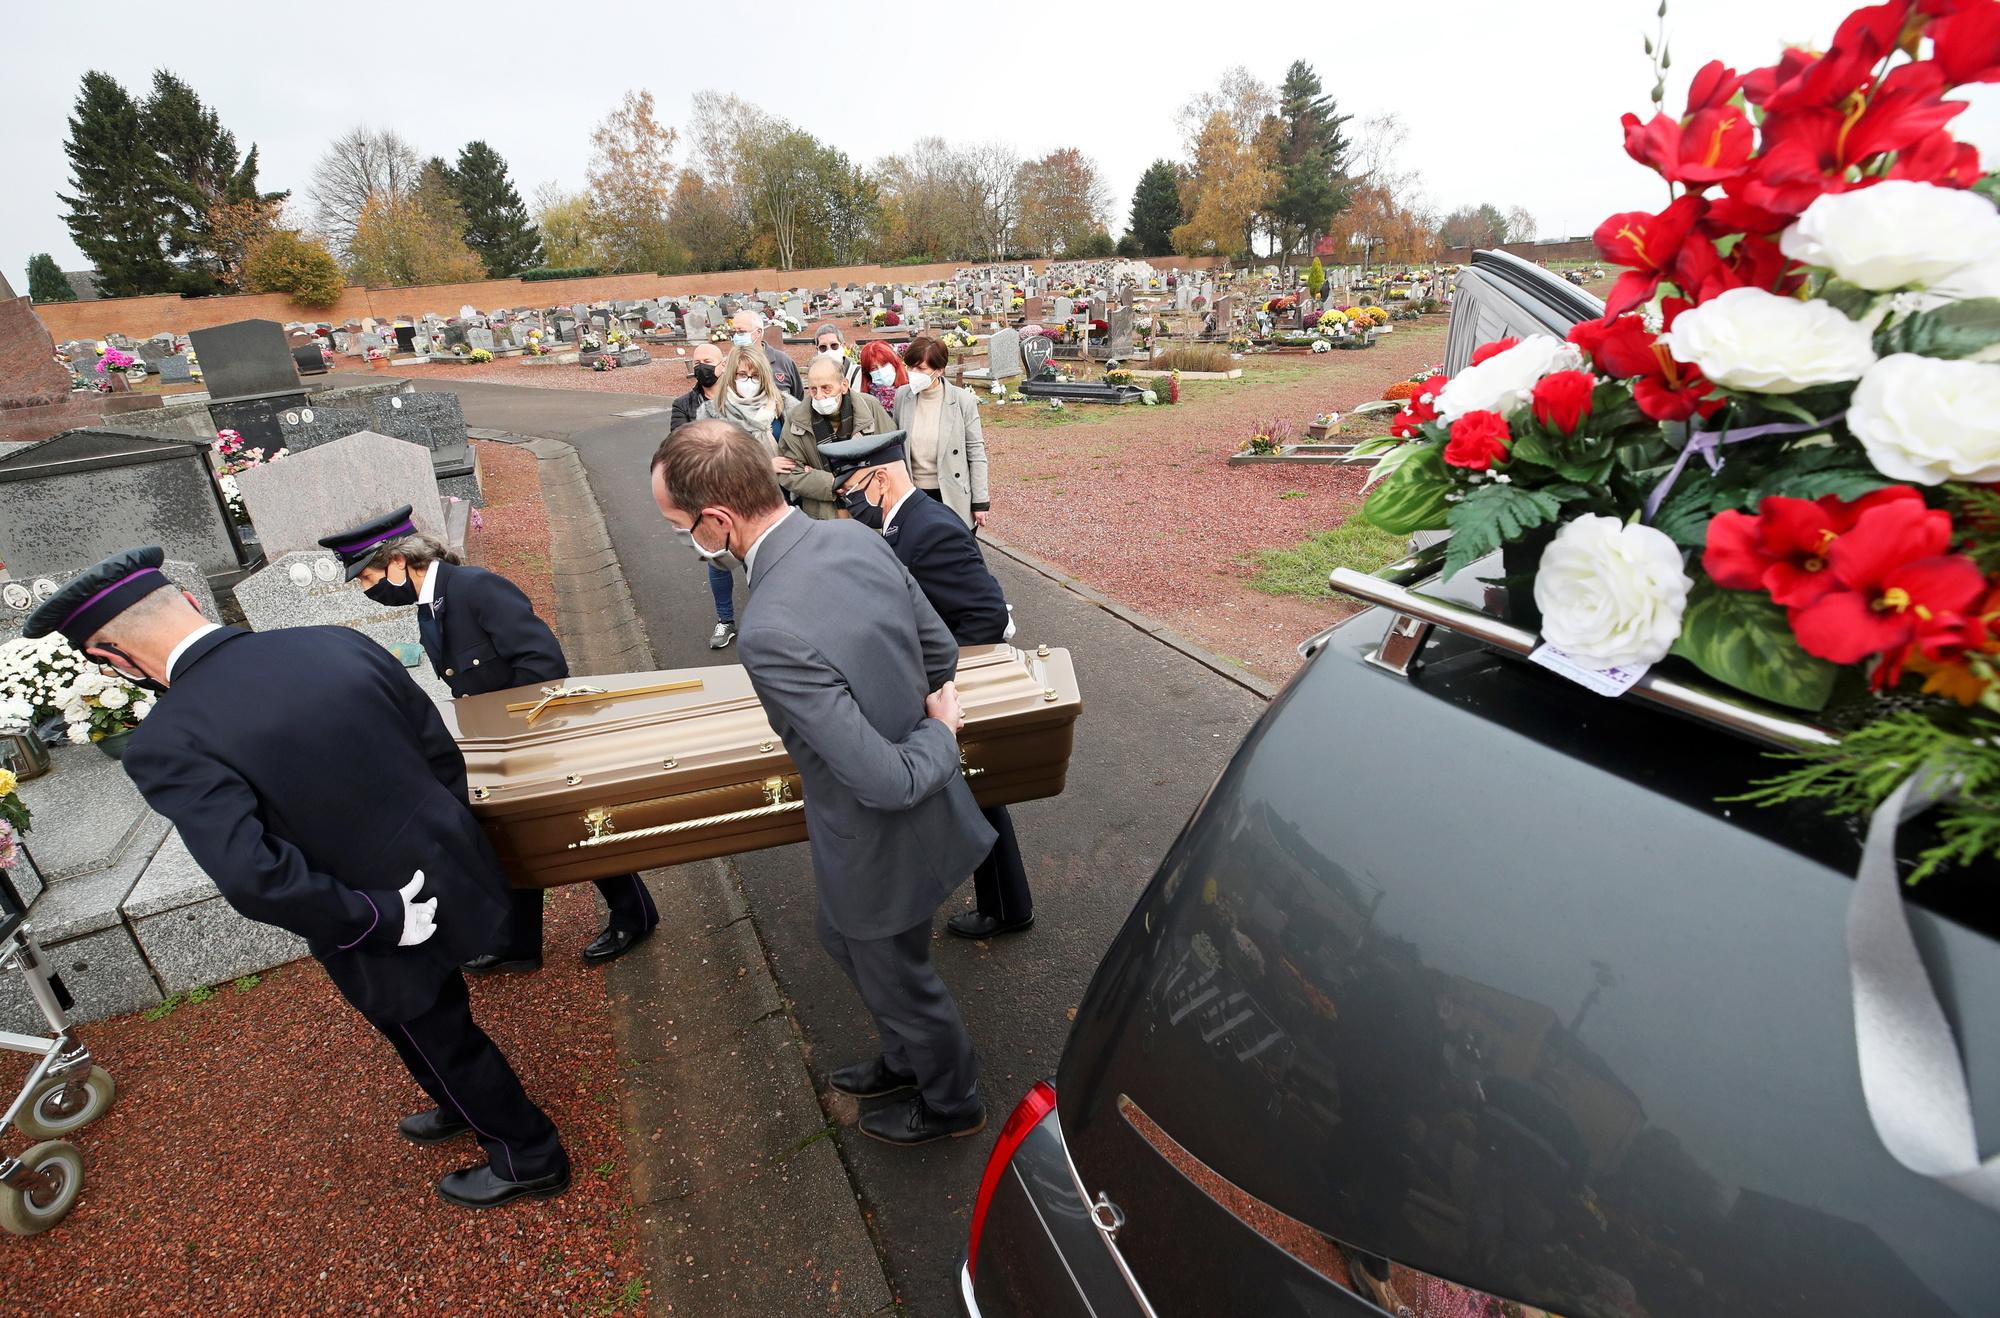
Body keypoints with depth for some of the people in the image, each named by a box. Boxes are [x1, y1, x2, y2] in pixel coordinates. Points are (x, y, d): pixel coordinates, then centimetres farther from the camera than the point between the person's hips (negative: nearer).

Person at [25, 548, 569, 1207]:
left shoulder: (166, 746, -24)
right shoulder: (339, 643, -10)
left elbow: (253, 879, -33)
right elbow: (442, 751, -2)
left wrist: (383, 920, -20)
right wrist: (440, 841, 12)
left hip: (394, 933, -5)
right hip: (454, 875, 6)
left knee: (440, 1042, 22)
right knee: (441, 1023, 32)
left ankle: (529, 1157, 43)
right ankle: (468, 1106, 59)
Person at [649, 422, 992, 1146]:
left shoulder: (772, 633, -36)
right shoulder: (857, 537, -11)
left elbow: (887, 782, -33)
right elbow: (941, 651, 3)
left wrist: (941, 736, -14)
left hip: (882, 842, -8)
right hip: (917, 801, 8)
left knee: (896, 977, 21)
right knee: (844, 939, 31)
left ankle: (951, 1101, 52)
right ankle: (903, 1059, 57)